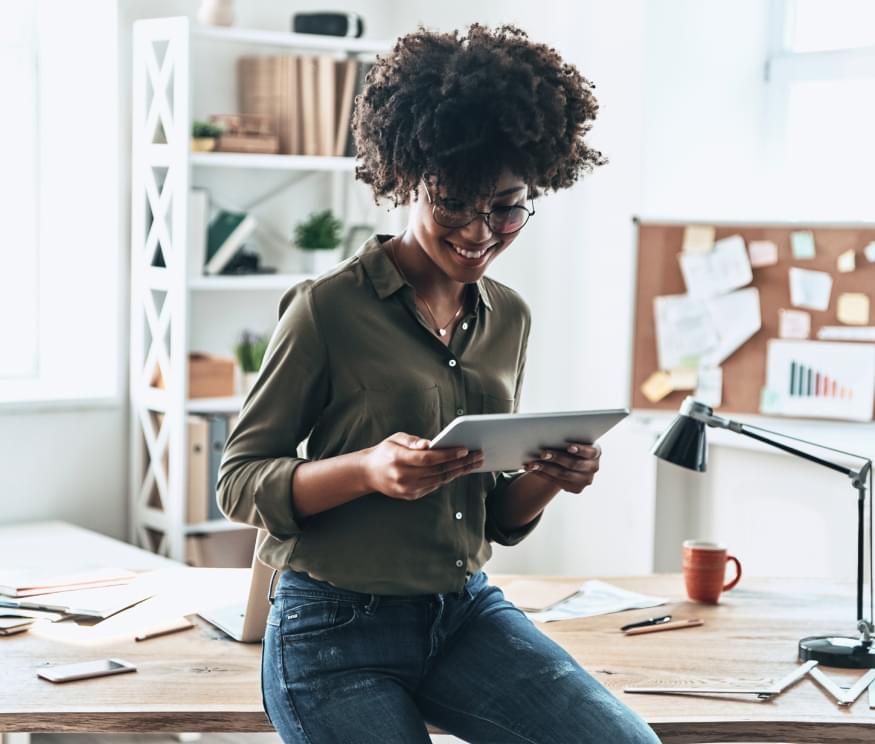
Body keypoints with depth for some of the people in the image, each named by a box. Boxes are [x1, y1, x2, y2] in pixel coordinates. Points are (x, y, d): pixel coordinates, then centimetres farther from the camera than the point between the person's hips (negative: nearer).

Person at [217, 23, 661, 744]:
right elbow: (239, 482, -8)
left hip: (468, 613, 5)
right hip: (338, 631, -5)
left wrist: (546, 479, -8)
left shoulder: (508, 317, 7)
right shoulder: (329, 308, -11)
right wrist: (367, 469, -25)